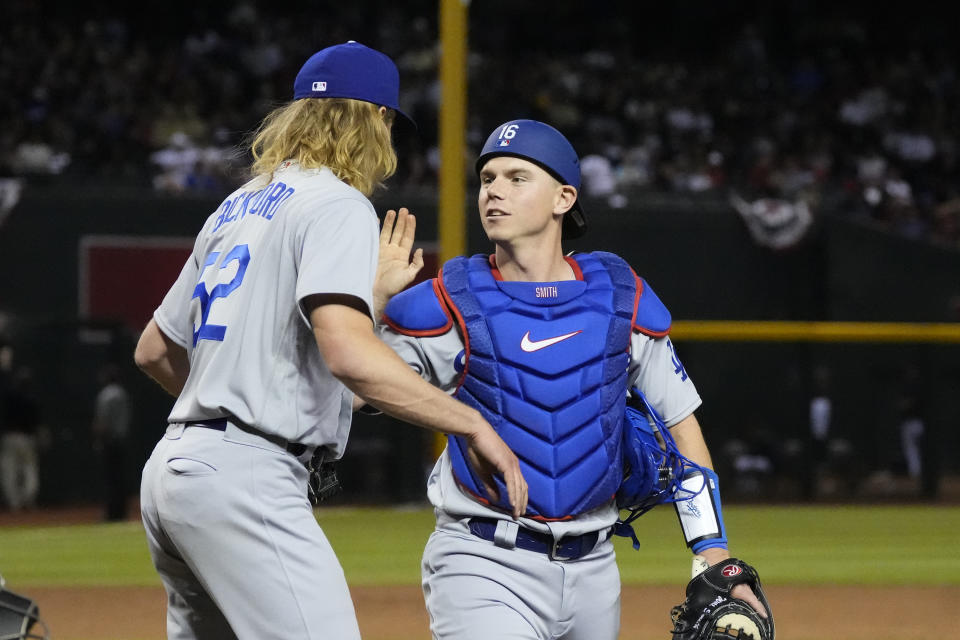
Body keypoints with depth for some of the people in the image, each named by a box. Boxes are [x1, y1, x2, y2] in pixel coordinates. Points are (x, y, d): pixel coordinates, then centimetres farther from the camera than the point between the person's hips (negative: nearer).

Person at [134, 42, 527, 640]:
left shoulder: (237, 207, 20)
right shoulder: (338, 204, -7)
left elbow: (154, 350, 27)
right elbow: (348, 352, -24)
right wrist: (473, 424, -21)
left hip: (171, 472, 10)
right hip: (245, 478, -10)